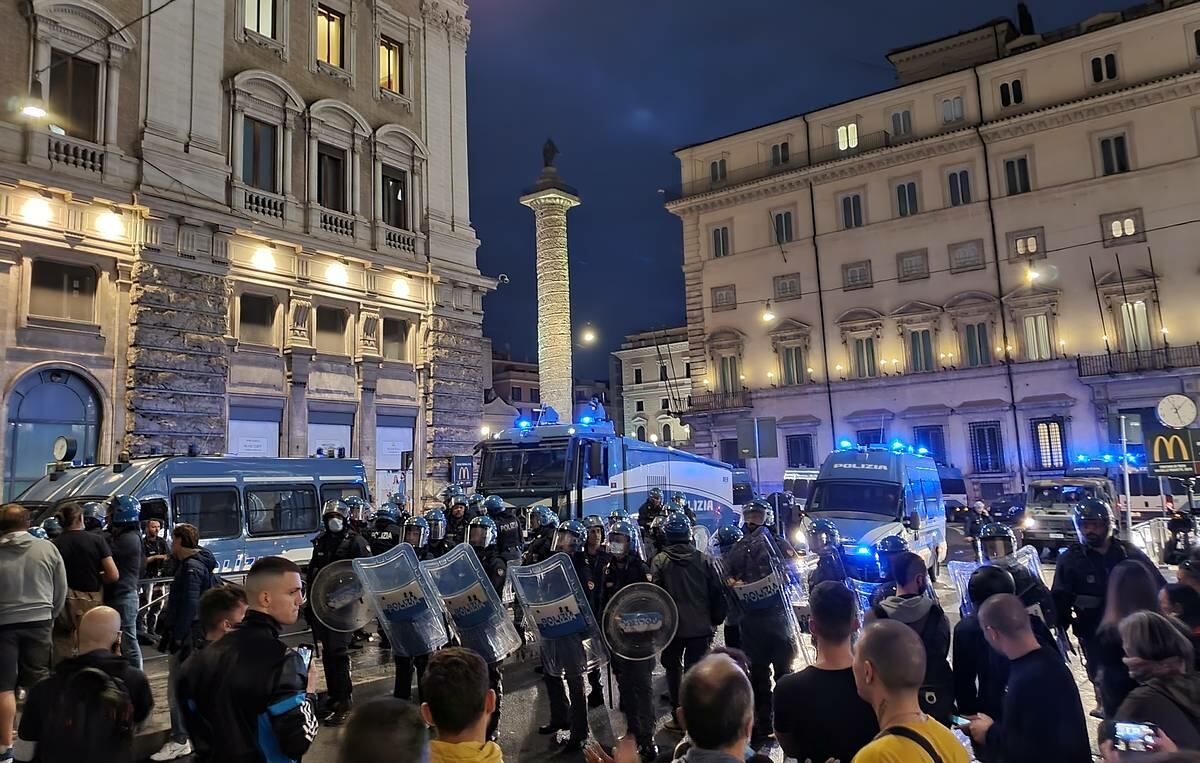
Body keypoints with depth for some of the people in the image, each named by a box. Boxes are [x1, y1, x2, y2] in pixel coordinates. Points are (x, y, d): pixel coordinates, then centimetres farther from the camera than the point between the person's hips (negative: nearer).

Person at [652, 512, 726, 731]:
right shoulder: (703, 559, -3)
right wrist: (716, 620, 10)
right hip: (700, 626, 1)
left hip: (672, 627, -1)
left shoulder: (660, 560, -9)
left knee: (674, 669, 14)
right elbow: (717, 593, 0)